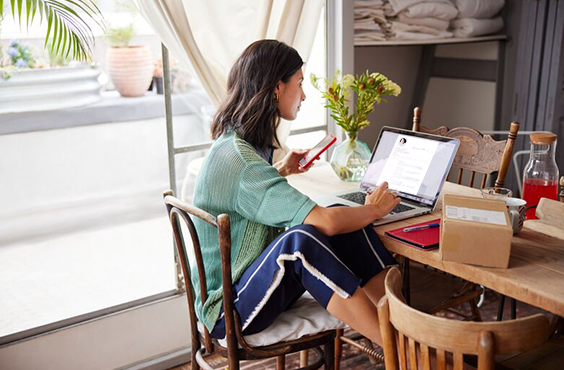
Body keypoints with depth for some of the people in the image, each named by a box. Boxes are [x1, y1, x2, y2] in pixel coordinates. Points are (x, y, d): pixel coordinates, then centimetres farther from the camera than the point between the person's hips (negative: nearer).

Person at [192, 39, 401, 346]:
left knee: (346, 224, -10)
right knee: (300, 240, -37)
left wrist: (279, 171, 26)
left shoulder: (240, 144, 6)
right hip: (227, 310, -9)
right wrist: (375, 209, -14)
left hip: (262, 281, 10)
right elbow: (324, 222, -32)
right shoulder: (238, 159, -26)